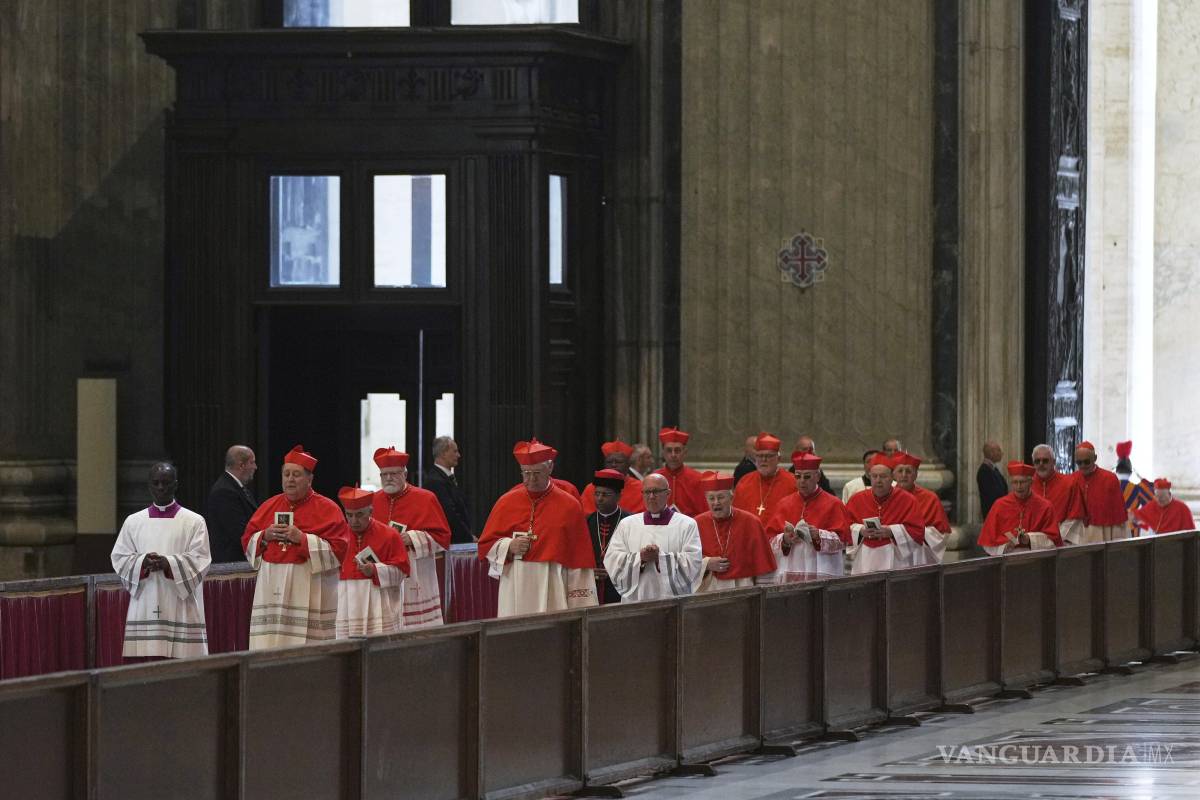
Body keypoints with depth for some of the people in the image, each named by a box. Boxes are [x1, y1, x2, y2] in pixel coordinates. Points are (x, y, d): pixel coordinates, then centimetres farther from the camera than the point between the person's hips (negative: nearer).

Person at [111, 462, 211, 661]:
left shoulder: (194, 522, 6)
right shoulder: (133, 522, 13)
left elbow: (200, 559, -3)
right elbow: (119, 558, 7)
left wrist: (169, 563, -18)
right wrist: (142, 562, -13)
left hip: (180, 609, -2)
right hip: (144, 607, 2)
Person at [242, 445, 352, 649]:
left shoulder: (327, 509, 1)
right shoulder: (269, 506, 15)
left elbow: (338, 549, -7)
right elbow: (247, 541, 18)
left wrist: (302, 539, -15)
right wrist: (265, 536, -3)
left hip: (309, 591, -4)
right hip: (272, 589, 4)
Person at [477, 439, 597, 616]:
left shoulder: (569, 506, 4)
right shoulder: (507, 503, 8)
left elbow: (579, 560, 3)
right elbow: (485, 546, 12)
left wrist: (579, 606, -2)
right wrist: (509, 546, -9)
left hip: (553, 591, -1)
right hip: (516, 592, 1)